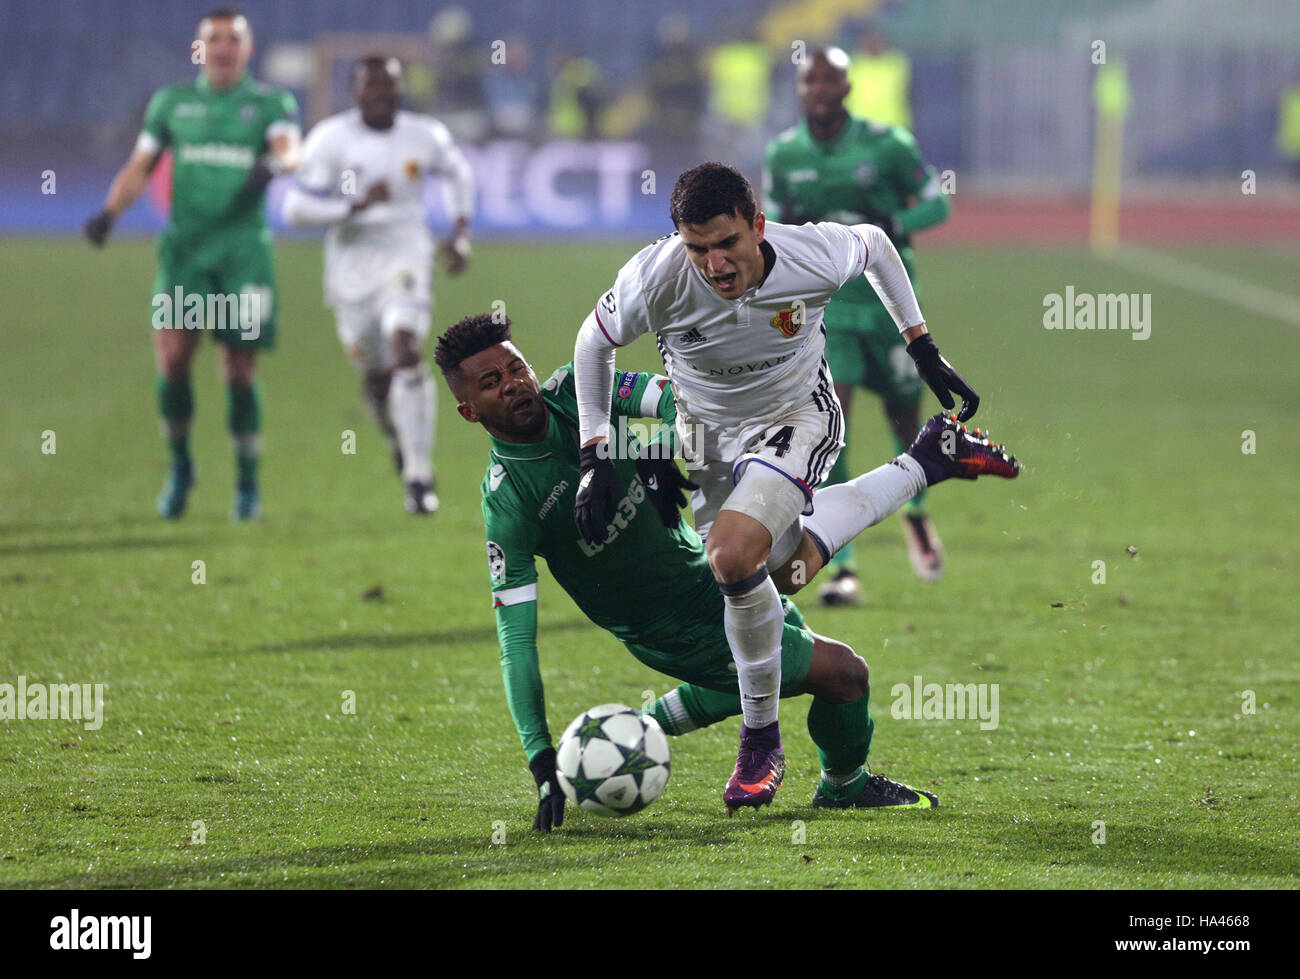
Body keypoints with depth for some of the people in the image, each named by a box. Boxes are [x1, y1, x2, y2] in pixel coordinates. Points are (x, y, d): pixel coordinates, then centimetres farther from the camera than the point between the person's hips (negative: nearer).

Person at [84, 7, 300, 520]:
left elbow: (289, 148, -10)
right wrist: (110, 211, -4)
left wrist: (272, 164, -33)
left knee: (239, 371, -2)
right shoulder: (171, 103, 13)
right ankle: (180, 463, 10)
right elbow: (141, 165, 13)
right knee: (172, 356, -13)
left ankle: (247, 483, 14)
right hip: (185, 244, 1)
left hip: (244, 247, -1)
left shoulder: (271, 103, 8)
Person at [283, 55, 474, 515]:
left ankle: (419, 476, -21)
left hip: (405, 257, -1)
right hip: (351, 265, 1)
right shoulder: (331, 139, -9)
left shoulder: (424, 136, -2)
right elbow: (297, 206, -14)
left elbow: (458, 175, 20)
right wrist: (356, 207, -25)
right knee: (376, 377, 9)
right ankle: (399, 438, 45)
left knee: (406, 352, -23)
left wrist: (460, 233, 9)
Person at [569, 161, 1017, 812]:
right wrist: (595, 455, -9)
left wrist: (923, 348, 3)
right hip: (708, 432, 3)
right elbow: (595, 341, -7)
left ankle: (760, 740, -8)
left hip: (797, 417, -3)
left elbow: (875, 245, -4)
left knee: (733, 557, -27)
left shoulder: (814, 257, -30)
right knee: (786, 571, 9)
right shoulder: (655, 278, -29)